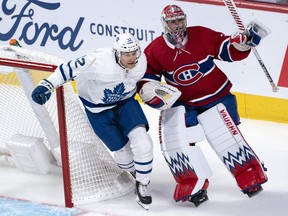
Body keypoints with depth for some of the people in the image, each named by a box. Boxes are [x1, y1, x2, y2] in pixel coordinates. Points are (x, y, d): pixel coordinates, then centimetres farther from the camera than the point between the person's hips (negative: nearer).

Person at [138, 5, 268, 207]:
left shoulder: (202, 35, -12)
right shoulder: (154, 51, -8)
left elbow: (228, 50, -5)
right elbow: (145, 78, 0)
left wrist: (244, 41, -23)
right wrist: (152, 92, -18)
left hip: (216, 96, -2)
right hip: (181, 103, 2)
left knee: (226, 137, -8)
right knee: (173, 136, -15)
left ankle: (252, 177, 12)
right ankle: (194, 184, -5)